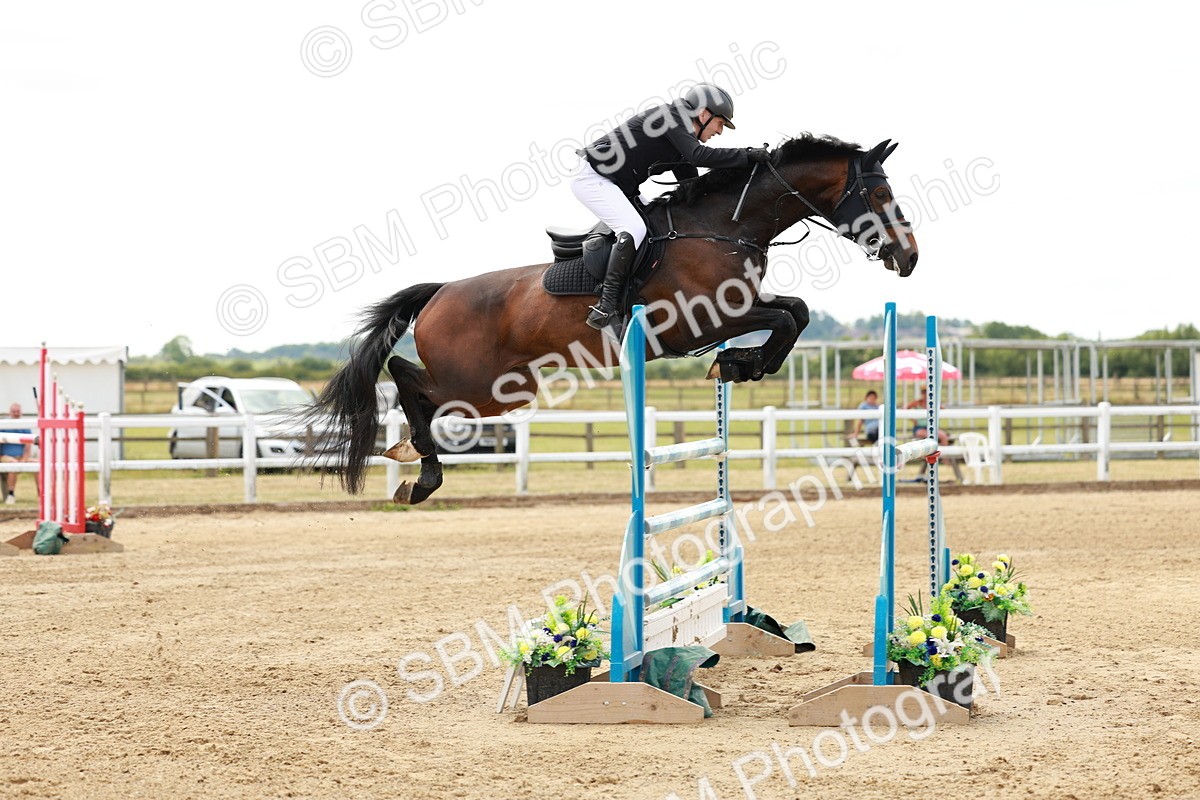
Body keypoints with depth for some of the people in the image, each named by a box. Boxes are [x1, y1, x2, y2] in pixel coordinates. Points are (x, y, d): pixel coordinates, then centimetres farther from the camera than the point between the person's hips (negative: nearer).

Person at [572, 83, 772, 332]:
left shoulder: (682, 141, 15)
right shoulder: (672, 115, -14)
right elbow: (698, 155, -28)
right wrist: (747, 155, -25)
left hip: (618, 188, 11)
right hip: (593, 178, -11)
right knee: (634, 229, -26)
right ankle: (606, 307, -28)